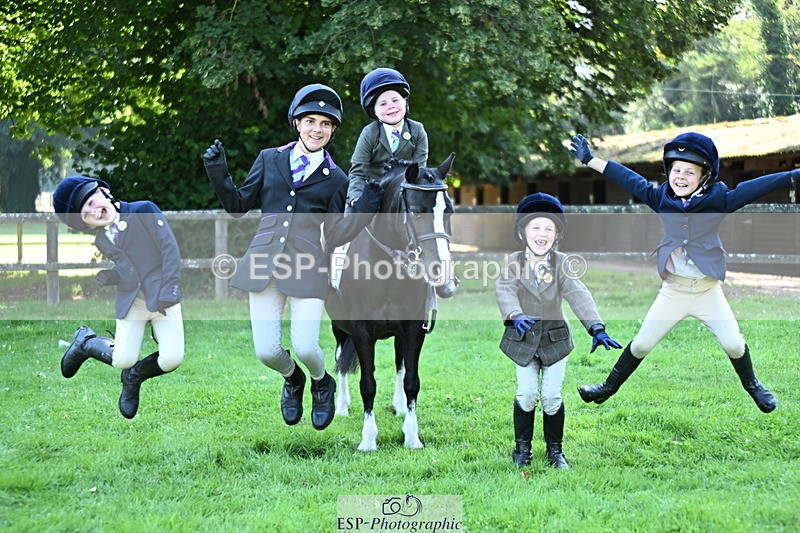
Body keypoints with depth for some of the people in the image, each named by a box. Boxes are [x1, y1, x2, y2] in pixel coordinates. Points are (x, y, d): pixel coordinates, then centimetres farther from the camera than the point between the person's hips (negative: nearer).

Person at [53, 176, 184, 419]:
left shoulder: (145, 211, -4)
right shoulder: (101, 240, 10)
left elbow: (170, 249, -7)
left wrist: (167, 293, -14)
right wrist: (102, 276, -5)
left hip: (162, 298, -3)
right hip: (130, 300, 3)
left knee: (172, 359, -16)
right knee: (122, 360, -7)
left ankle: (134, 377, 14)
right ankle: (85, 342, 25)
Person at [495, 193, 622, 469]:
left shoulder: (560, 263, -9)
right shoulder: (514, 261, -10)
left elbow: (578, 295, -20)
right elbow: (504, 289, -27)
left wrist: (597, 329, -32)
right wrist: (515, 315, -49)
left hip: (555, 338, 0)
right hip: (523, 339, 0)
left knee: (552, 397, 1)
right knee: (526, 394, 0)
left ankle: (555, 449, 19)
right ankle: (522, 446, 19)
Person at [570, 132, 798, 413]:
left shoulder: (718, 199, -12)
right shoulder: (661, 197, -5)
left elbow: (754, 188, -22)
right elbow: (629, 179, 1)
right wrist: (590, 160, 5)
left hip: (709, 290, -2)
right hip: (673, 290, 2)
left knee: (733, 344, -5)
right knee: (641, 344, 6)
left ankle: (752, 385, 24)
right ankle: (609, 387, 25)